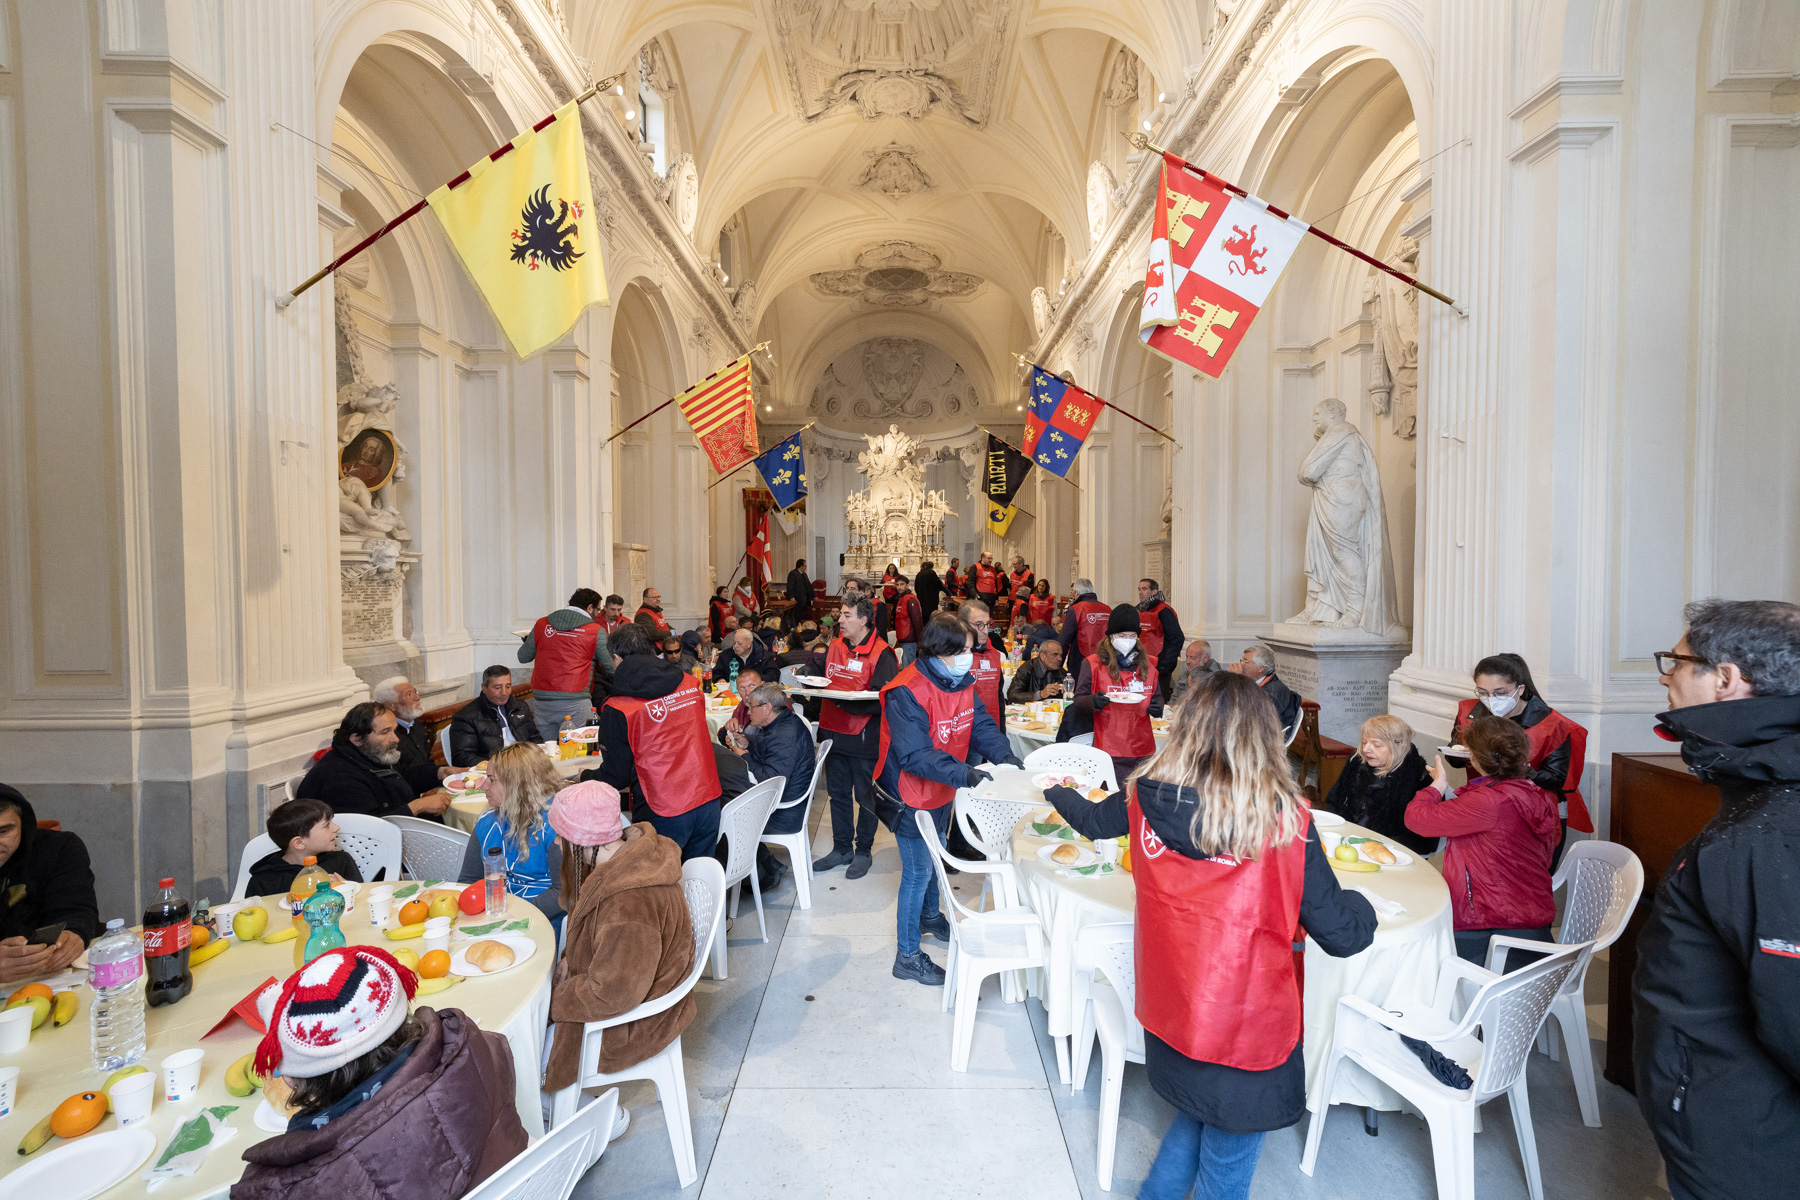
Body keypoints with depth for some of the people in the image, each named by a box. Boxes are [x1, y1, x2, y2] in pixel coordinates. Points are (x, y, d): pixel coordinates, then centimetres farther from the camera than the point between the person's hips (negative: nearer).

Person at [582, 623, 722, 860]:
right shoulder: (690, 684, 3)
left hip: (664, 817, -5)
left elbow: (615, 777, -5)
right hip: (708, 804, 5)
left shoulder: (618, 709, -12)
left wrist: (586, 777, 18)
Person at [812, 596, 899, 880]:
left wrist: (845, 701, -26)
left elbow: (883, 699, -21)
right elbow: (822, 679, 22)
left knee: (865, 796, 9)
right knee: (838, 793, 17)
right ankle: (841, 849, 31)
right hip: (833, 733, 7)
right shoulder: (835, 646, 7)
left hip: (864, 738, -7)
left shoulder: (881, 653, -15)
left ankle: (864, 851, 25)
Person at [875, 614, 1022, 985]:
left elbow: (981, 724, -1)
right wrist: (964, 773, -42)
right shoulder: (907, 692, -30)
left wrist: (1004, 755, -20)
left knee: (934, 858, 27)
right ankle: (907, 956, 21)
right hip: (911, 795, -8)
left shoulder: (962, 681, -3)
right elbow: (915, 754, -34)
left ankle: (929, 916, 53)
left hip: (942, 791, 8)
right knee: (918, 871, 3)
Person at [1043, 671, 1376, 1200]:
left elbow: (1094, 820, 11)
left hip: (1168, 1014, 4)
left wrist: (1059, 792, 32)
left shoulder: (1145, 798, -11)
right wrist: (1361, 904, 10)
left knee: (1198, 1116, 29)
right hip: (1247, 1025, -3)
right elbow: (1343, 936, -14)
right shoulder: (1283, 819, -22)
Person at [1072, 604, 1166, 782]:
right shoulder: (1092, 664, -2)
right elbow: (1078, 702, -3)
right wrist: (1094, 702, -24)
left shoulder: (1147, 664, 12)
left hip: (1144, 750, 4)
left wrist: (1158, 707, 2)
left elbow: (1156, 696, 25)